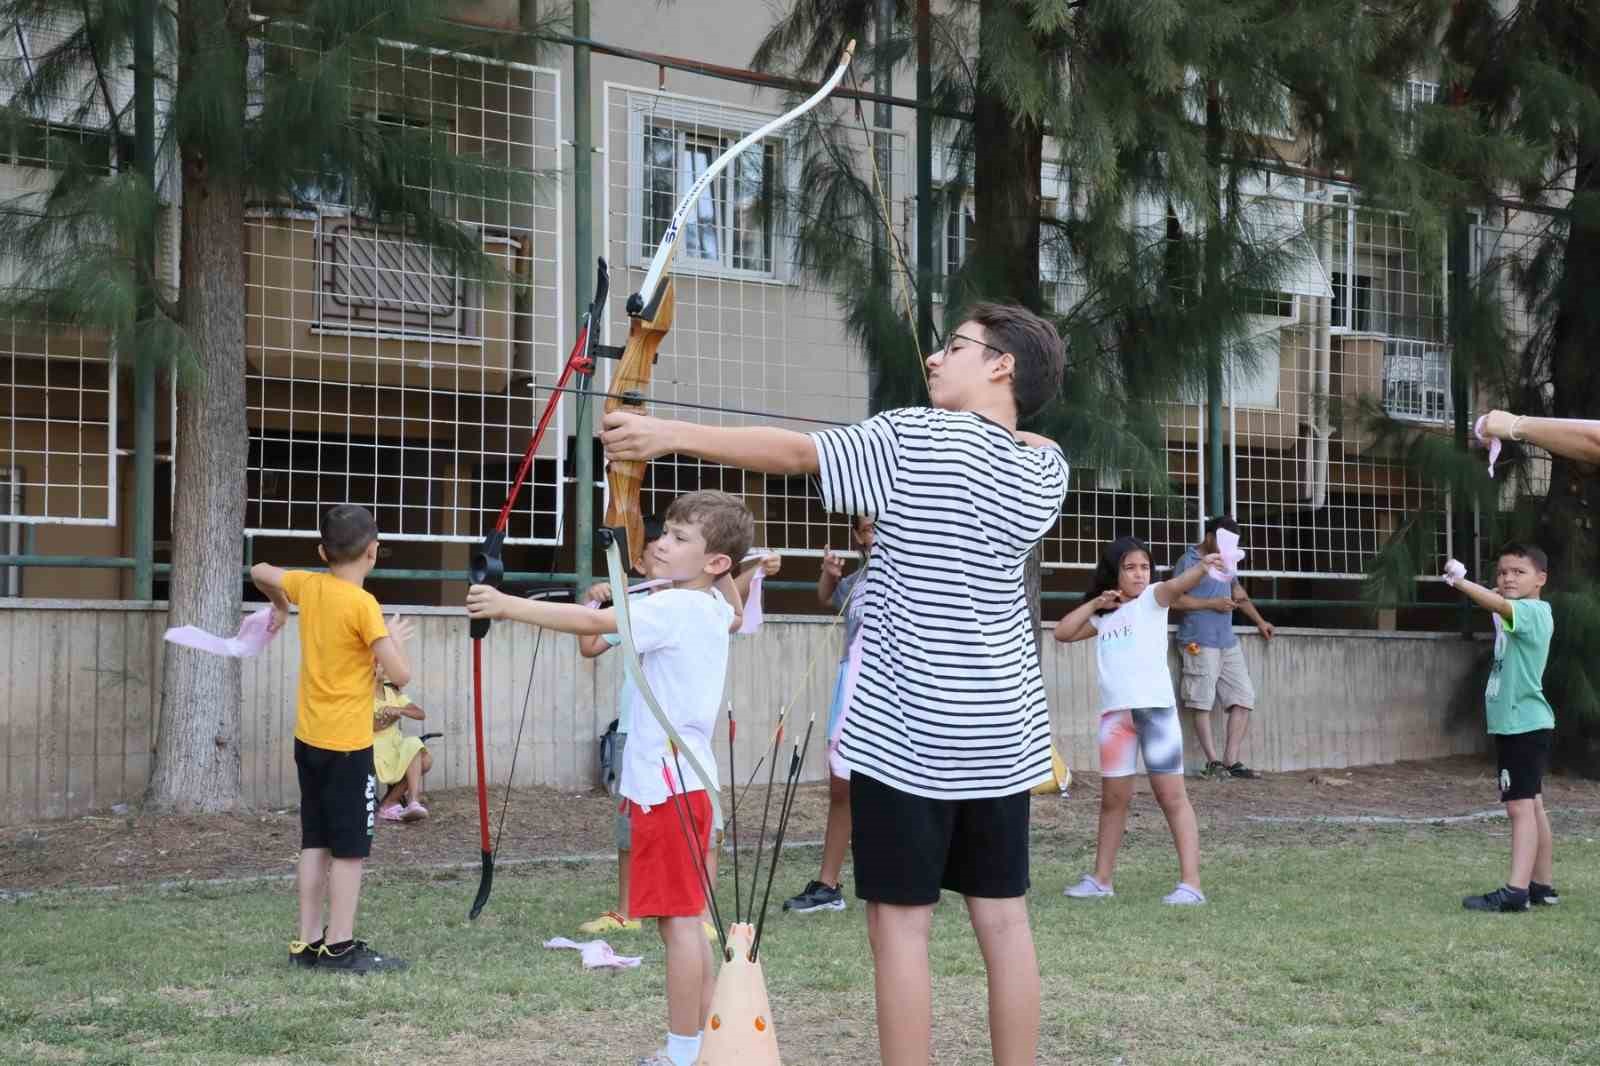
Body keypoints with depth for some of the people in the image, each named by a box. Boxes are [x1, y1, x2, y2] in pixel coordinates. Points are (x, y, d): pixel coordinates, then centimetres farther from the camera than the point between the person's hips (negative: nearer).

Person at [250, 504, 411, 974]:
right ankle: (340, 947, 0)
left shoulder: (308, 585, 4)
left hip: (308, 739, 7)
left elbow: (260, 572, 23)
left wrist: (281, 605, 40)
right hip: (348, 744, -7)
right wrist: (394, 637, 0)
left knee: (315, 843, 12)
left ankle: (309, 942, 15)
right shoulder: (363, 605, -16)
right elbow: (400, 674, -19)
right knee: (350, 848, -1)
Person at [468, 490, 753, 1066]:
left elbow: (591, 622, -25)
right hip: (681, 781, 10)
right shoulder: (710, 607, 12)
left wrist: (505, 605, -24)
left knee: (678, 920, -5)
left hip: (668, 785, -10)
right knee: (683, 920, 14)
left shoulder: (675, 609, -16)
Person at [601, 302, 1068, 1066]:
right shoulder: (1045, 469, 7)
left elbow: (791, 452, -9)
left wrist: (668, 433, -5)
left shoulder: (921, 437, -9)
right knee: (1003, 921, 8)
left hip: (909, 729, -6)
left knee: (900, 924, -2)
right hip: (1002, 731, 6)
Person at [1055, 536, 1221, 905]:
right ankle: (1101, 878, 23)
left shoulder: (1152, 598, 2)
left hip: (1155, 708, -5)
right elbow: (1062, 633, 17)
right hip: (1115, 712, 5)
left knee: (1171, 795, -6)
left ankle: (1191, 883, -9)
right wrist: (1095, 603, 7)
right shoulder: (1104, 615, 18)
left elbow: (1177, 585, -19)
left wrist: (1202, 566, -40)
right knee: (1113, 798, 13)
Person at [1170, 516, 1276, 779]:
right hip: (1200, 644, -8)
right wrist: (1212, 604, -11)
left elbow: (1240, 595, 30)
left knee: (1244, 699, 0)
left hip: (1228, 642, 8)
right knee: (1202, 703, -7)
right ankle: (1213, 762, -4)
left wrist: (1260, 621, 20)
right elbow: (1175, 600, -11)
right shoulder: (1189, 561, -2)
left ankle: (1231, 761, 1)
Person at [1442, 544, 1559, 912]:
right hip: (1517, 724, 10)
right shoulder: (1518, 614, 16)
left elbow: (1497, 604, -33)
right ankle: (1542, 886, 20)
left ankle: (1516, 890, -19)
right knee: (1532, 805, 14)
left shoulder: (1533, 611, -15)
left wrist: (1459, 580, -41)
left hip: (1524, 725, -10)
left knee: (1520, 805, -14)